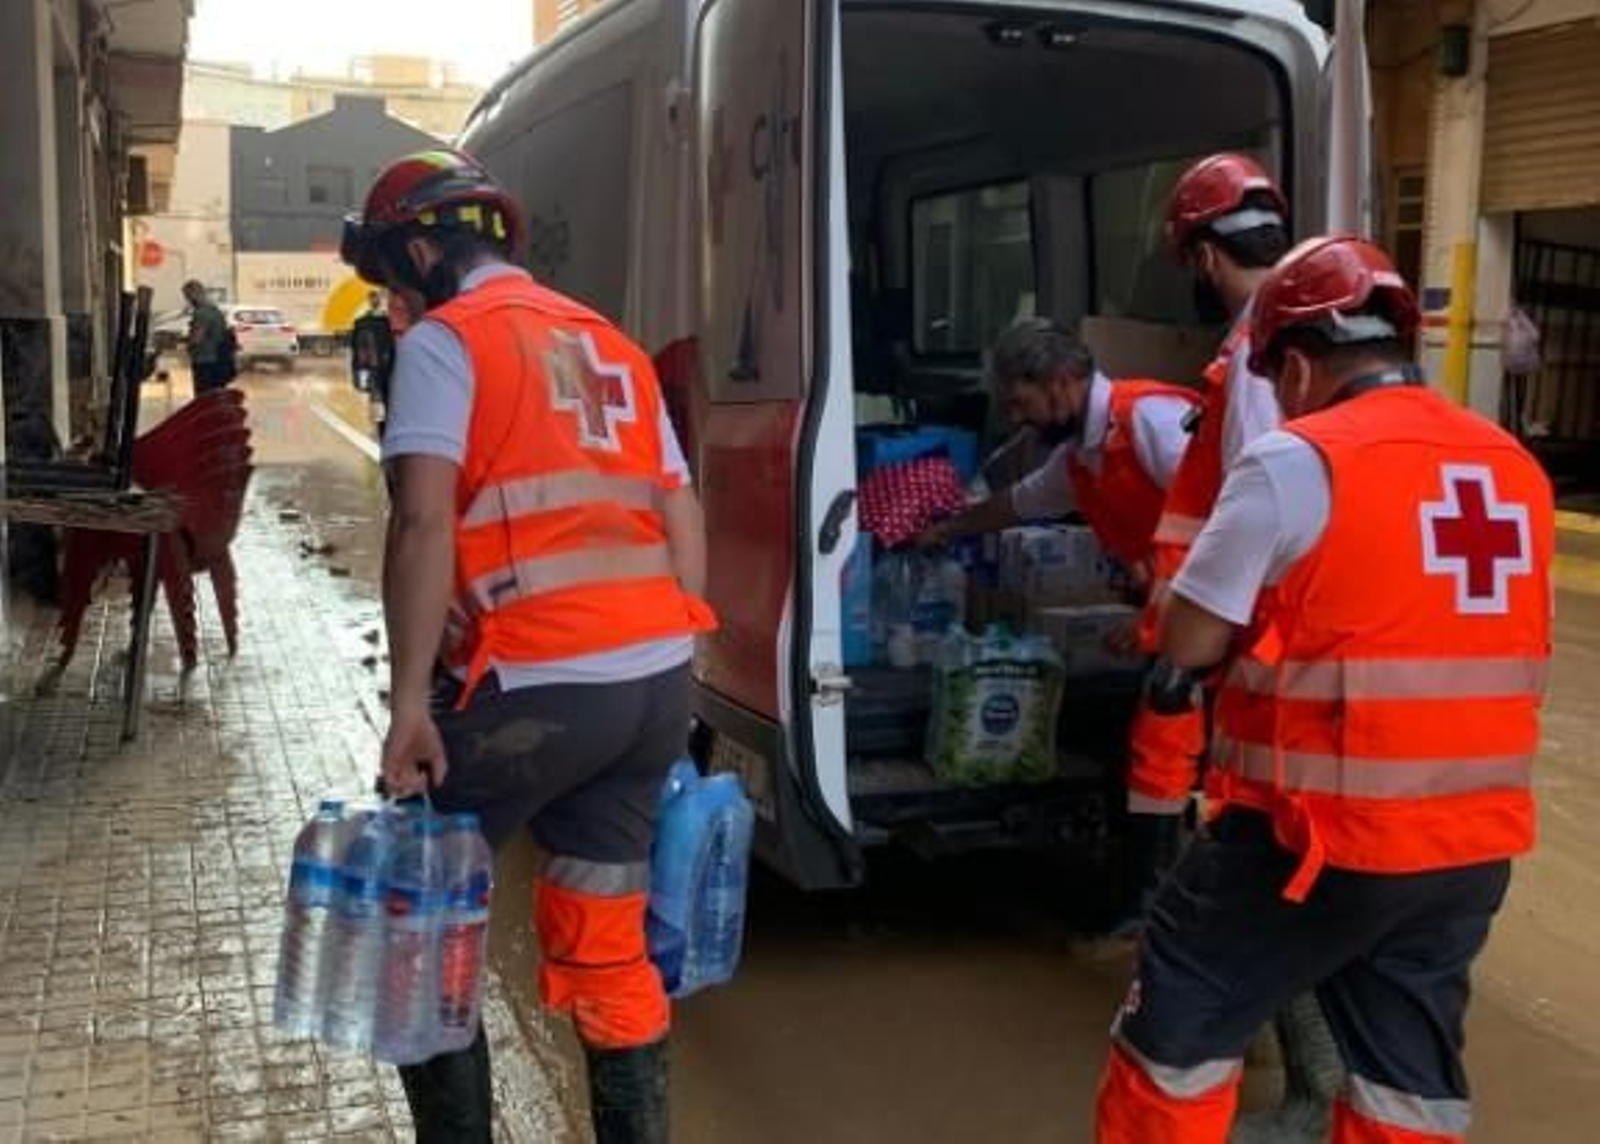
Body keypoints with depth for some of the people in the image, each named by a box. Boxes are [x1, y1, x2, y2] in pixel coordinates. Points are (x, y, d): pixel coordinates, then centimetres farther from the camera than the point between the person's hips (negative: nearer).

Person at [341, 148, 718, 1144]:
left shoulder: (444, 342, 0)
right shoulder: (614, 348, 20)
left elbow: (425, 524, -13)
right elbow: (684, 526, 17)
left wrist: (410, 704, -13)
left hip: (536, 690, -7)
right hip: (659, 680, 7)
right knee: (609, 949, 16)